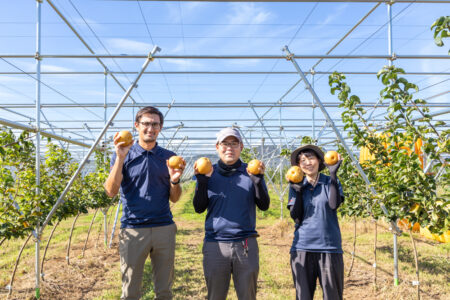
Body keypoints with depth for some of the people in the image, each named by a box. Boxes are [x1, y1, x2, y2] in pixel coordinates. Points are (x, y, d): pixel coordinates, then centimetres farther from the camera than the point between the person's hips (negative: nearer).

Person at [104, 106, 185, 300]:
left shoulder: (169, 158, 9)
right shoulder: (124, 155, 4)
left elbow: (174, 198, 10)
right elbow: (111, 191, -8)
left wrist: (175, 180, -10)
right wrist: (120, 158, -16)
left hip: (164, 228, 2)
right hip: (132, 229, -2)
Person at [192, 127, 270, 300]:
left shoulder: (250, 172, 6)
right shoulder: (209, 172, 6)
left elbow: (264, 206, -1)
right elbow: (199, 208, 0)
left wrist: (257, 180, -15)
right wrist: (202, 181, -14)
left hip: (246, 245, 0)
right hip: (215, 245, 0)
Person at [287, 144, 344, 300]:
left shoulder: (330, 182, 6)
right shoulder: (297, 186, 8)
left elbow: (334, 204, -14)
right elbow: (296, 217, -2)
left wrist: (333, 174, -15)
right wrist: (298, 191, -12)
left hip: (329, 247, -1)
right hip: (302, 248, 1)